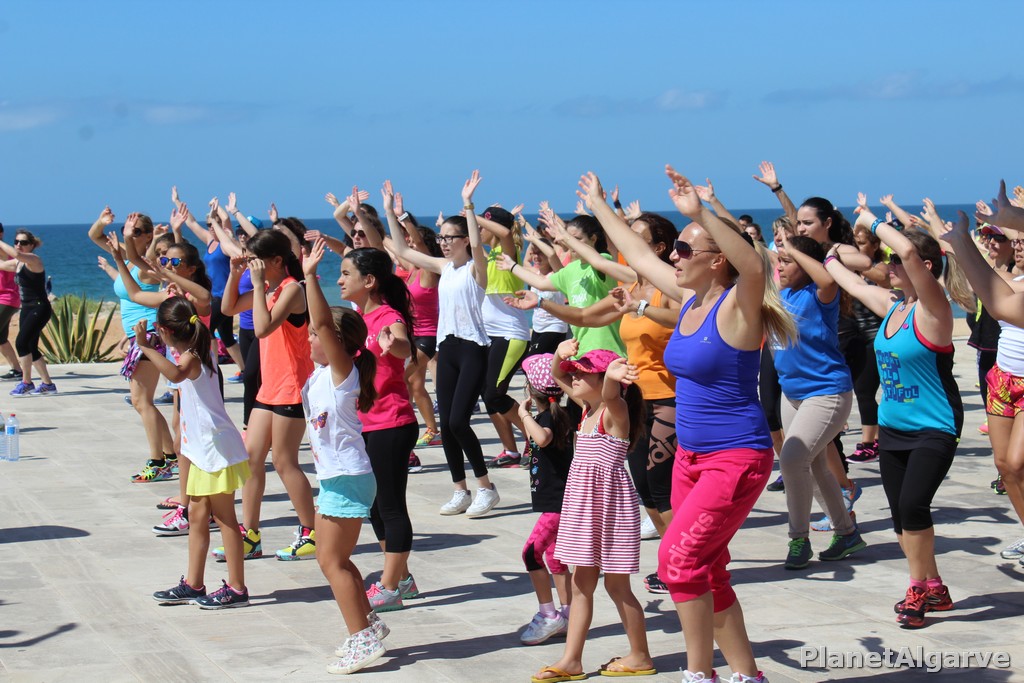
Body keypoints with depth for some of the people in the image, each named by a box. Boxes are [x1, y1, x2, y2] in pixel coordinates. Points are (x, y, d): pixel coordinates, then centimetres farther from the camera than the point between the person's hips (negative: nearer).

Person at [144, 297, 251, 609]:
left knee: (224, 517, -4)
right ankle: (193, 585, 21)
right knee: (197, 515, 14)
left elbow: (175, 373, -43)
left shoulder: (190, 358, -18)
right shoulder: (196, 354, 10)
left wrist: (146, 347, -38)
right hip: (204, 449, 10)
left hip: (217, 449, -10)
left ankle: (236, 588, 1)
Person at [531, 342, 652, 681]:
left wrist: (612, 374, -60)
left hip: (611, 505, -9)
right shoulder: (587, 408, 11)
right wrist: (561, 354, -5)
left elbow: (610, 392, -36)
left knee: (616, 584, 2)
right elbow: (557, 376, 18)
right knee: (581, 583, 9)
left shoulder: (614, 409, -13)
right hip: (585, 506, 9)